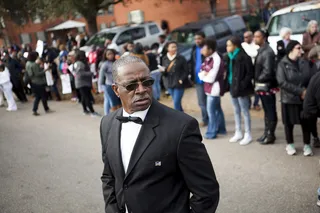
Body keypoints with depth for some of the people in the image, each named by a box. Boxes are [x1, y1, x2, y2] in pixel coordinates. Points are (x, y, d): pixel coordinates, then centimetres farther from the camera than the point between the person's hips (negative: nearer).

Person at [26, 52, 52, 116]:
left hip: (33, 82, 9)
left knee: (37, 96, 15)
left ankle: (34, 110, 9)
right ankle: (46, 109, 19)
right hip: (39, 82, -8)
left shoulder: (27, 63, 6)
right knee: (43, 96, 7)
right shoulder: (34, 64, -22)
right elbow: (37, 74, -24)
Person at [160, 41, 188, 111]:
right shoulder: (165, 59, 5)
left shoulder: (181, 58, -7)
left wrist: (182, 80, -16)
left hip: (179, 84, -4)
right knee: (177, 102, 15)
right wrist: (163, 70, -12)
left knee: (176, 103, -9)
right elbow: (164, 72, 10)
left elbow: (186, 70, -5)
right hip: (169, 84, 5)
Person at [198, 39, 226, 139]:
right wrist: (204, 74, -13)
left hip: (214, 89, -10)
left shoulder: (216, 60, -21)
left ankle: (212, 132, 8)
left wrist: (203, 75, -6)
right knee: (217, 109, 18)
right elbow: (201, 72, 9)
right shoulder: (208, 59, 8)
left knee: (211, 110, -2)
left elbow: (211, 78, -23)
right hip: (211, 88, 10)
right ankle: (221, 129, 31)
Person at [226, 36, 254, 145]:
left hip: (240, 88, -8)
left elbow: (250, 73, -15)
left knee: (245, 111, 2)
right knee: (236, 111, 16)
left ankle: (248, 135, 12)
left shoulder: (244, 57, -15)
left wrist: (242, 85, -20)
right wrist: (228, 84, 3)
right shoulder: (230, 57, 8)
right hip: (232, 87, 8)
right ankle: (238, 133, 28)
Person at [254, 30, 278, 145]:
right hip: (261, 86, 10)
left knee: (270, 111, 1)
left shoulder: (268, 52, -17)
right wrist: (257, 82, 8)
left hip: (267, 86, -10)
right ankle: (267, 133, 29)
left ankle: (270, 135, 9)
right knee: (266, 110, 18)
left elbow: (268, 71, -22)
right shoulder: (261, 50, 13)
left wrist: (259, 79, -10)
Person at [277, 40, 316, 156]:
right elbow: (282, 82, -16)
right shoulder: (282, 64, -7)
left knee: (306, 122, 9)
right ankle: (290, 144, 27)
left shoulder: (305, 63, 5)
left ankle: (307, 145, 24)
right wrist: (300, 91, -18)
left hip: (305, 99, 3)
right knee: (289, 123, 9)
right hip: (289, 99, -3)